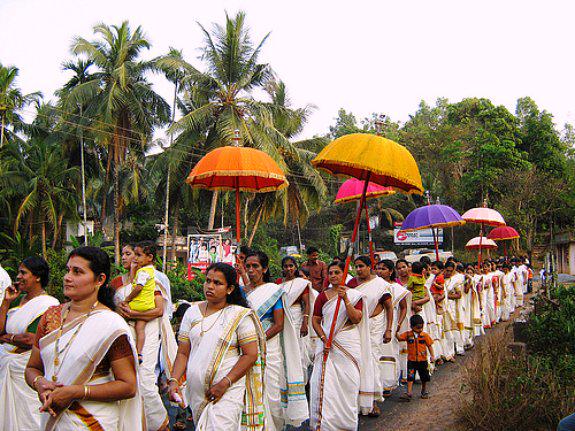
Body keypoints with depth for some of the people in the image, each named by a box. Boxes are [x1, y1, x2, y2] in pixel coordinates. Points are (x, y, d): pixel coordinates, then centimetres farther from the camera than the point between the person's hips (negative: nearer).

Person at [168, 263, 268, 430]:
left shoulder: (240, 315, -4)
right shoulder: (192, 312, 8)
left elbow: (251, 355, -8)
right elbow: (183, 353, 8)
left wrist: (224, 383, -16)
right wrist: (174, 380, -8)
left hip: (228, 391, -4)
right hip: (196, 391, 4)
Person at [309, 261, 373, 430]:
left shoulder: (355, 295, 2)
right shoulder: (323, 296, 7)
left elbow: (356, 319, -11)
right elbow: (315, 320, 7)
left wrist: (345, 299, -21)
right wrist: (324, 338, -8)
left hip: (349, 345, -1)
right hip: (328, 345, 1)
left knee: (347, 384, 0)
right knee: (324, 383, -6)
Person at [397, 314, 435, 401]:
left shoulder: (425, 335, -3)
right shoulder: (407, 334, -4)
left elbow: (429, 346, 2)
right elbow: (399, 338, -6)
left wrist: (432, 355, -6)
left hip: (423, 360, 1)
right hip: (411, 360, -1)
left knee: (424, 377, 14)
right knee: (410, 377, -5)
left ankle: (424, 391, 34)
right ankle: (409, 393, -3)